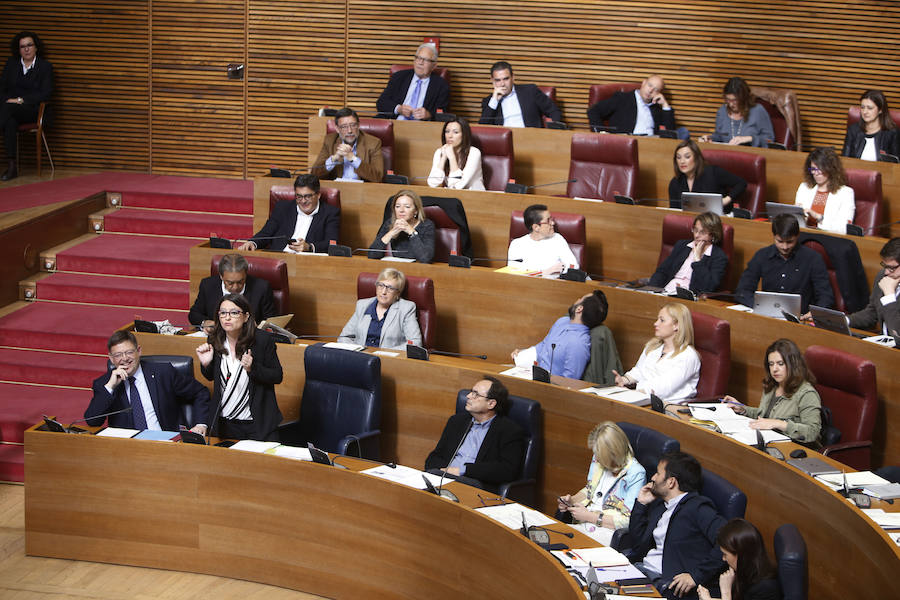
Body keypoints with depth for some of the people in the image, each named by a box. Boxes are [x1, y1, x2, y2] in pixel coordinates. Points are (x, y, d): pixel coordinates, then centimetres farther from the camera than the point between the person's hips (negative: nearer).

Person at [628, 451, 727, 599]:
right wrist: (641, 503, 16)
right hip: (642, 567, 8)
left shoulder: (698, 508, -10)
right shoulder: (659, 503, 18)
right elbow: (639, 538, 26)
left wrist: (696, 575, -25)